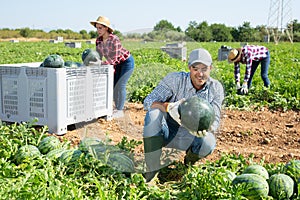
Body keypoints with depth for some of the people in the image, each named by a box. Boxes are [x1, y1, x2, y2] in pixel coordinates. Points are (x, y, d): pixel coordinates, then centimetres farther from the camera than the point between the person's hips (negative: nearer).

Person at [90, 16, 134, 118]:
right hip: (118, 64, 7)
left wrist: (101, 63, -41)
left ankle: (120, 111, -3)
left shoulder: (114, 40, -31)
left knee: (120, 85, -11)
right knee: (113, 85, 6)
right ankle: (117, 108, 17)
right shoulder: (98, 40, -9)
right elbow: (98, 56, -4)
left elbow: (114, 59, -32)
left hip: (127, 61, -7)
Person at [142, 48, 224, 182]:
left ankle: (189, 161, 6)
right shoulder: (175, 79, -15)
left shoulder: (216, 88, -6)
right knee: (154, 113, -32)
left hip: (190, 137, 1)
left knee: (208, 142, -32)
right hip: (167, 133, -1)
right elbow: (148, 102, -24)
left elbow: (215, 119, -11)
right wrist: (169, 107, -45)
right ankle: (152, 168, -21)